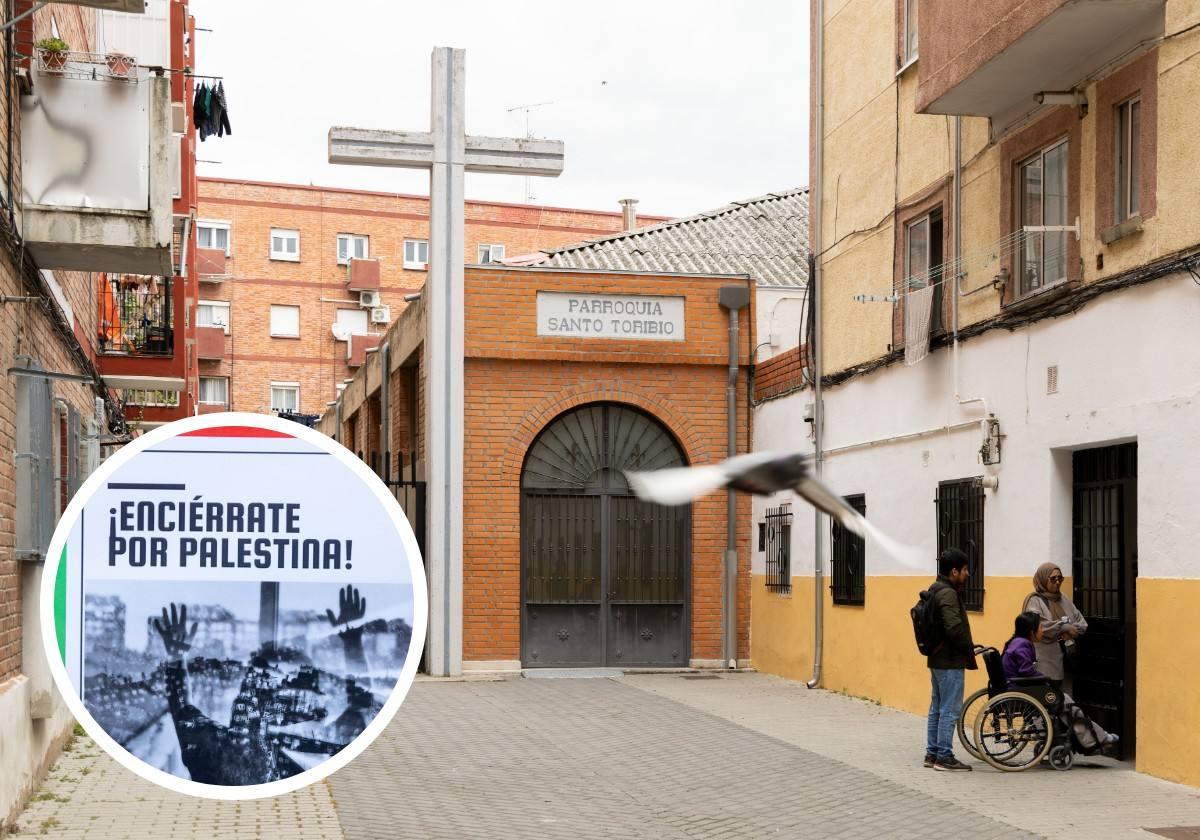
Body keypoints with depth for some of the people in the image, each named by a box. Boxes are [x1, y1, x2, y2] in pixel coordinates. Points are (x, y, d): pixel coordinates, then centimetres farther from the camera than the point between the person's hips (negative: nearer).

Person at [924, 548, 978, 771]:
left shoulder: (935, 591, 13)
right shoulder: (948, 594, -18)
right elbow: (954, 628, -27)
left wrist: (967, 646, 16)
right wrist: (969, 648, -12)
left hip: (937, 659, 10)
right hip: (951, 661, -10)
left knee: (937, 708, 14)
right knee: (950, 710, -5)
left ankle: (932, 753, 19)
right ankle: (944, 757, -3)